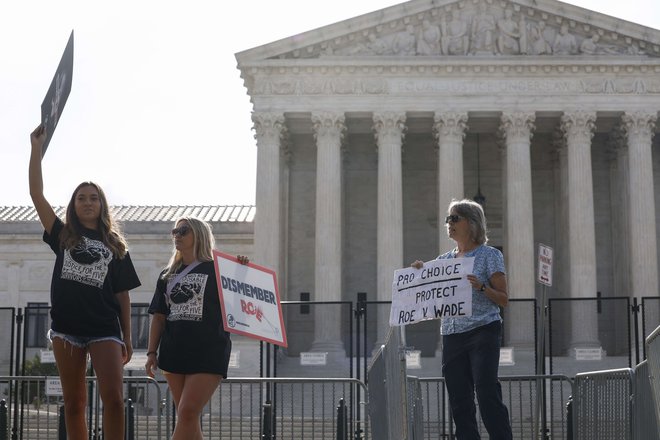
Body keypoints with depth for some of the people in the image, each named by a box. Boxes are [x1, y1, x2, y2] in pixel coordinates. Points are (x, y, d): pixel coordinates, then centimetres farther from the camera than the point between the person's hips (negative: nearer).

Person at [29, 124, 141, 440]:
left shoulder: (115, 245, 11)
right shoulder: (63, 236, 10)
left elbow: (122, 295, 11)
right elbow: (36, 194, 3)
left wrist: (127, 338, 7)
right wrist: (36, 147, 0)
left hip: (104, 327, -1)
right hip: (66, 326, 1)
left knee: (113, 399, -13)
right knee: (74, 403, 5)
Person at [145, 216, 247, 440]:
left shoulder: (217, 270, 2)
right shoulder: (168, 275, 16)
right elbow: (158, 316, 15)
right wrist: (152, 352, 9)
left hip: (209, 352, -5)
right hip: (175, 352, 6)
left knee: (188, 413, -14)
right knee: (186, 417, 7)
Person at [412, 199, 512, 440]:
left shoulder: (490, 255, 2)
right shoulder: (444, 260, 16)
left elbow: (504, 300, -1)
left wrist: (481, 287, -18)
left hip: (482, 332, -5)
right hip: (451, 336, 6)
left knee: (487, 395, -15)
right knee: (459, 402, 3)